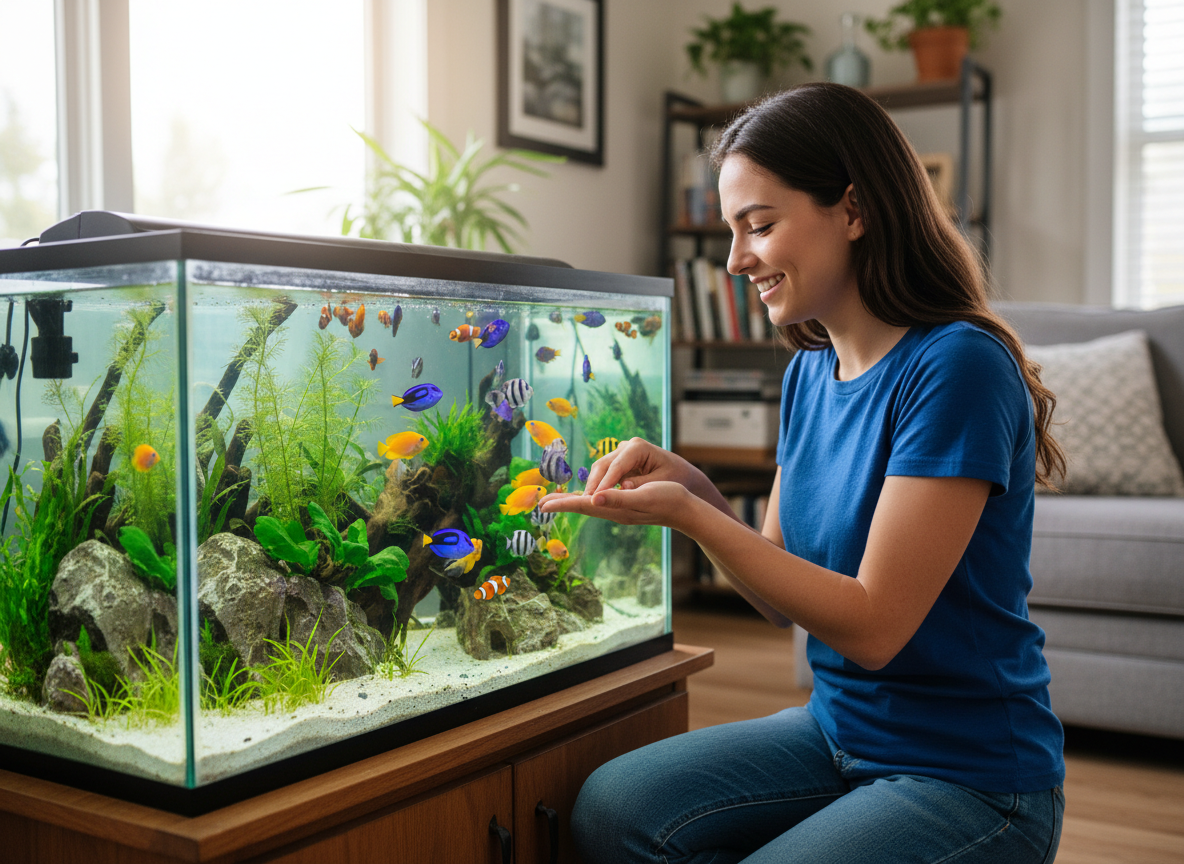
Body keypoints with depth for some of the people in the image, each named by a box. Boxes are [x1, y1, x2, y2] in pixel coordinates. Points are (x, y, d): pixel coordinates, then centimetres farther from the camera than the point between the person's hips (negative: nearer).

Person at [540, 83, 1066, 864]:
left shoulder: (956, 366, -20)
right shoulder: (810, 371, 5)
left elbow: (873, 626, -21)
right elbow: (784, 596, 8)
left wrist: (690, 515, -24)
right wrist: (692, 487, -8)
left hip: (971, 777, -6)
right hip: (837, 730, 6)